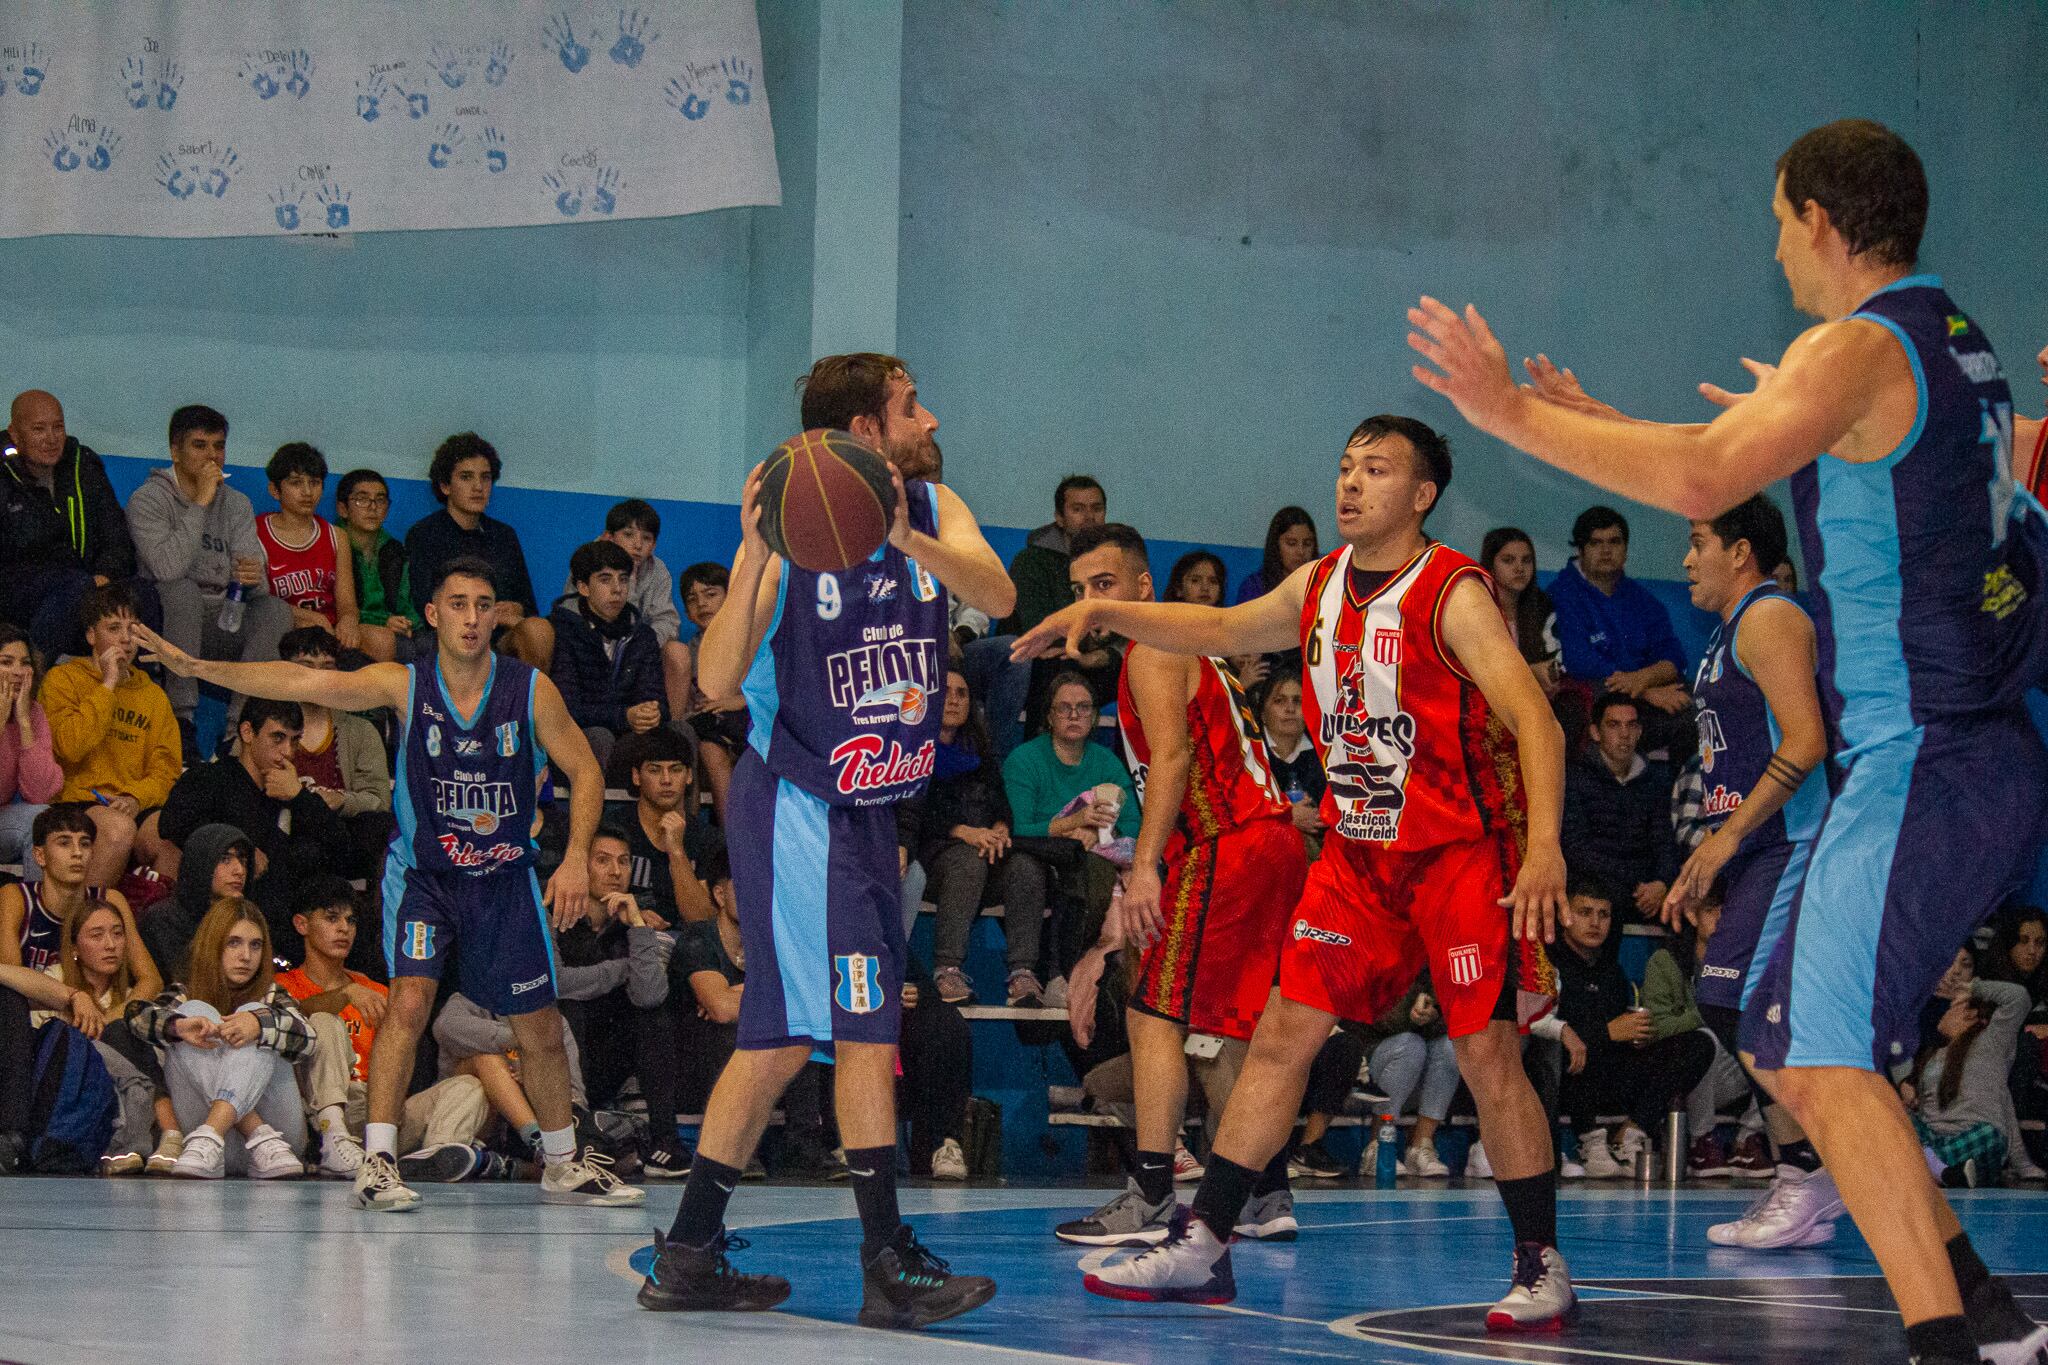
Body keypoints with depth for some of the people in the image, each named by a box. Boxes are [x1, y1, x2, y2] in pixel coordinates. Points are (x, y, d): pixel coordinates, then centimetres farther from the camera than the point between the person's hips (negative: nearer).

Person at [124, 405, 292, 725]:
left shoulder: (237, 505, 11)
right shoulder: (148, 500, -4)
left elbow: (254, 588, 1)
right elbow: (167, 568, -23)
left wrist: (254, 578, -25)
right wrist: (201, 503, -19)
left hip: (221, 625, 4)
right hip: (169, 621, -4)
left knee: (277, 610, -22)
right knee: (183, 589, -35)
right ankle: (180, 718, -33)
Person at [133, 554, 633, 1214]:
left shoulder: (530, 689, -11)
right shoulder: (404, 684, -14)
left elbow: (585, 772, -2)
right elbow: (305, 682, -25)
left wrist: (576, 859, -15)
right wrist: (199, 667, -36)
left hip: (507, 880, 2)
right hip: (423, 873, -2)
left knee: (540, 1028, 9)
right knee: (409, 999, -22)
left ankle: (564, 1165, 28)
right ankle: (377, 1159, -19)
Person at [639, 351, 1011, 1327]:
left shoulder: (933, 511, 3)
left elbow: (998, 596, -18)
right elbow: (717, 682, -21)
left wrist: (908, 540, -35)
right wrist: (753, 555, -32)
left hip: (867, 808, 7)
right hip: (797, 802, -7)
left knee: (785, 1036, 10)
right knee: (868, 1026, -12)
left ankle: (689, 1257, 17)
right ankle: (890, 1267, -10)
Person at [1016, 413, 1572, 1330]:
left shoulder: (1452, 594, -16)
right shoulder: (1318, 587, 5)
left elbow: (1533, 715, -25)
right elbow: (1221, 630, 24)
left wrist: (1543, 845, -38)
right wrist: (1103, 614, 15)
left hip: (1462, 850, -6)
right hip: (1359, 849, 7)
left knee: (1488, 1054, -9)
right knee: (1282, 1034, 3)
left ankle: (1542, 1267, 3)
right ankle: (1202, 1247, 7)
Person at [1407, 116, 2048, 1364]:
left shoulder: (1856, 349, -14)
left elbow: (1700, 483, -27)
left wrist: (1515, 412, -20)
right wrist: (1788, 427, 40)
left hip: (1924, 763, -10)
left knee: (1826, 1056, -16)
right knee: (1792, 1043, 15)